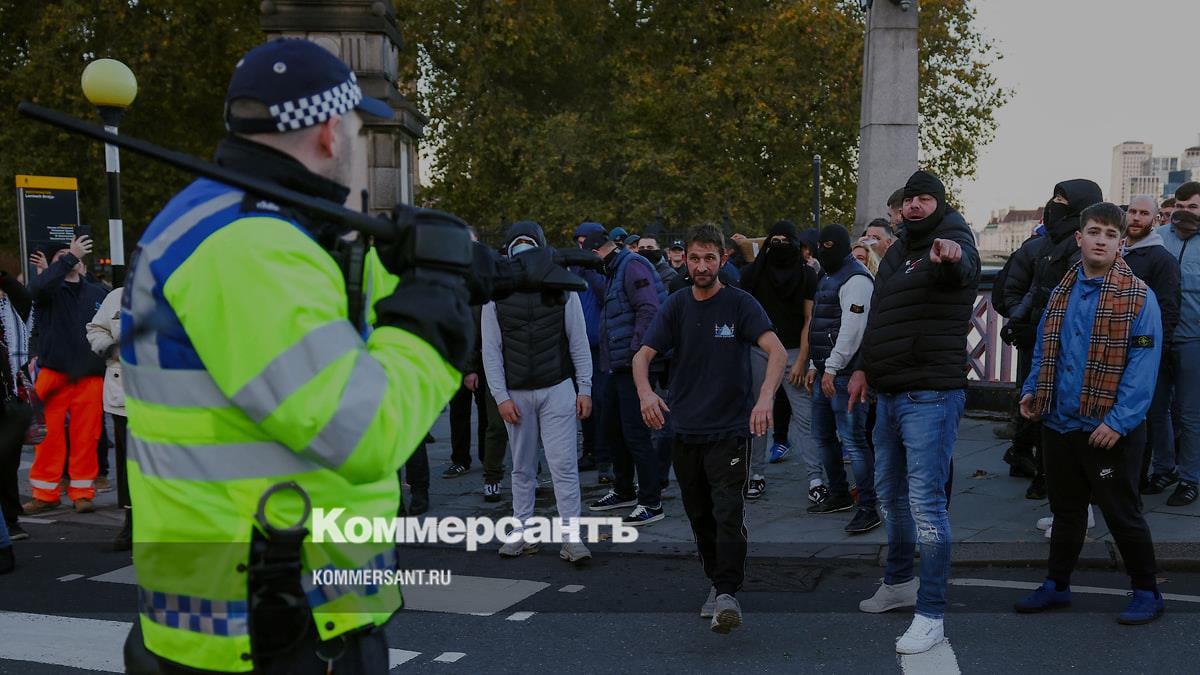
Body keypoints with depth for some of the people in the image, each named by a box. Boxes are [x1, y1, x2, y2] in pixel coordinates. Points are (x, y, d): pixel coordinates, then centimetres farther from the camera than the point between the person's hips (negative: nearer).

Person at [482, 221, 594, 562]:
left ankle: (571, 536, -2)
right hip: (516, 394, 2)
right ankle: (523, 532, 19)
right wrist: (501, 396, -4)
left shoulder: (562, 289, 3)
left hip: (557, 390, -1)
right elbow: (491, 351, 3)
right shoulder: (496, 296, 4)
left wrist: (585, 388, -1)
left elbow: (579, 343, 4)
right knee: (522, 468, 10)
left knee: (563, 464, -5)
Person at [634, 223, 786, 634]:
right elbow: (643, 356, -2)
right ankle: (717, 582, 29)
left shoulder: (740, 304, -6)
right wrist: (645, 391, -24)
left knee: (729, 513, -13)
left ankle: (728, 595, -12)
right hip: (685, 430, 5)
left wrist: (766, 396, -38)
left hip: (730, 428, -4)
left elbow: (777, 352, -19)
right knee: (700, 515, 14)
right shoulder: (676, 307, 5)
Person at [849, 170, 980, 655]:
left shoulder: (954, 244, -9)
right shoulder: (896, 253, 16)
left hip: (932, 396, -9)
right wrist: (864, 367, 19)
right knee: (889, 492, 20)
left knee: (925, 501, -11)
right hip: (890, 393, 9)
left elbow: (963, 269, -35)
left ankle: (931, 615, -5)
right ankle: (899, 582, 39)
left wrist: (952, 256, -58)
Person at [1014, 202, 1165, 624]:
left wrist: (1119, 421, -22)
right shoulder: (1062, 293, 9)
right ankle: (1057, 585, 30)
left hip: (1110, 430, -5)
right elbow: (1044, 349, 18)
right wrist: (1032, 390, 2)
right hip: (1059, 424, 5)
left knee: (1122, 513, 5)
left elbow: (1143, 366, -15)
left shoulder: (1139, 297, -9)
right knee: (1065, 510, 17)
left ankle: (1146, 593, 22)